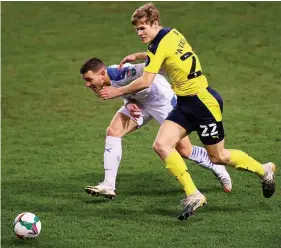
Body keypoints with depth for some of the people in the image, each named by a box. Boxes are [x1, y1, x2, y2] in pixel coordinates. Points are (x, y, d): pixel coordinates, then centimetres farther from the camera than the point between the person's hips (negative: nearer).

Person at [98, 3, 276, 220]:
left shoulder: (160, 44, -20)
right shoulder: (171, 33, 6)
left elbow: (145, 82, -22)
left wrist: (118, 92, -10)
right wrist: (138, 56, 22)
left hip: (203, 102, -9)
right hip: (186, 103, 9)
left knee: (218, 157, 5)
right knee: (161, 145, -6)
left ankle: (265, 171, 29)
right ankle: (193, 195, -6)